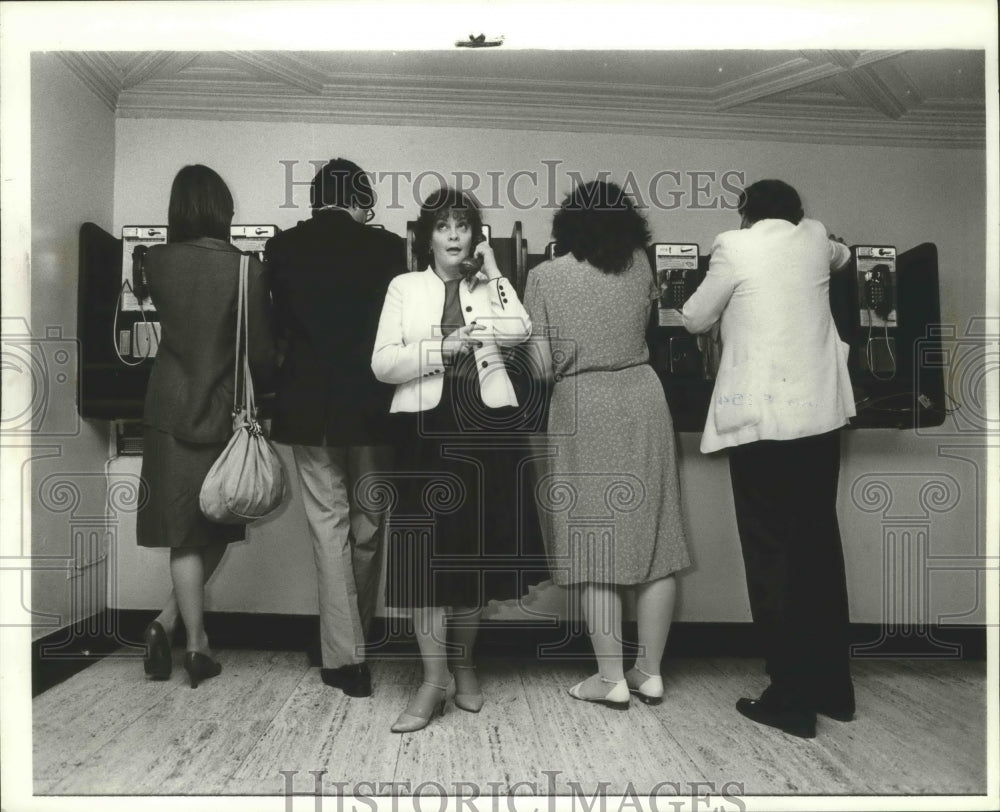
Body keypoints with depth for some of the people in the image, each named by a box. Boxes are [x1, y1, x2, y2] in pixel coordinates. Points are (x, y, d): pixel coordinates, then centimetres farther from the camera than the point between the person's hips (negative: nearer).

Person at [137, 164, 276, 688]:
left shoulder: (158, 261, -2)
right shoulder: (247, 269, -11)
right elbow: (261, 349, -7)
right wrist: (266, 391, 12)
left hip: (170, 412, 2)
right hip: (224, 411, -2)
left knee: (185, 531, 9)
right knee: (217, 524, 15)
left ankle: (183, 634, 11)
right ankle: (172, 623, 18)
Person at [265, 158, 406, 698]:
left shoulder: (283, 247, 0)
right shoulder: (388, 247, -5)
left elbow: (275, 326, 5)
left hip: (308, 406, 1)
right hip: (373, 407, -1)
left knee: (328, 526, 6)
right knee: (368, 525, 14)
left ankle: (344, 656, 8)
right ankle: (356, 636, 31)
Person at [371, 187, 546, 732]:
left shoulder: (490, 287, 13)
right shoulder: (405, 288, 9)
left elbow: (518, 333, -9)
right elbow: (383, 364, -1)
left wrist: (492, 272, -6)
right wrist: (440, 349, -12)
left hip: (486, 429, 1)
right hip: (427, 428, -1)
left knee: (476, 550, 7)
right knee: (426, 552, -6)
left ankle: (462, 665, 26)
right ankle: (435, 678, 4)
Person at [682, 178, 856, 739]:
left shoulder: (735, 246, -3)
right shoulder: (814, 237, 11)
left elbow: (696, 320, 6)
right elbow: (842, 256, 35)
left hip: (762, 416, -5)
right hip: (821, 410, 6)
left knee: (772, 554, 2)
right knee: (819, 545, 13)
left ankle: (792, 699, 9)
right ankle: (834, 687, 24)